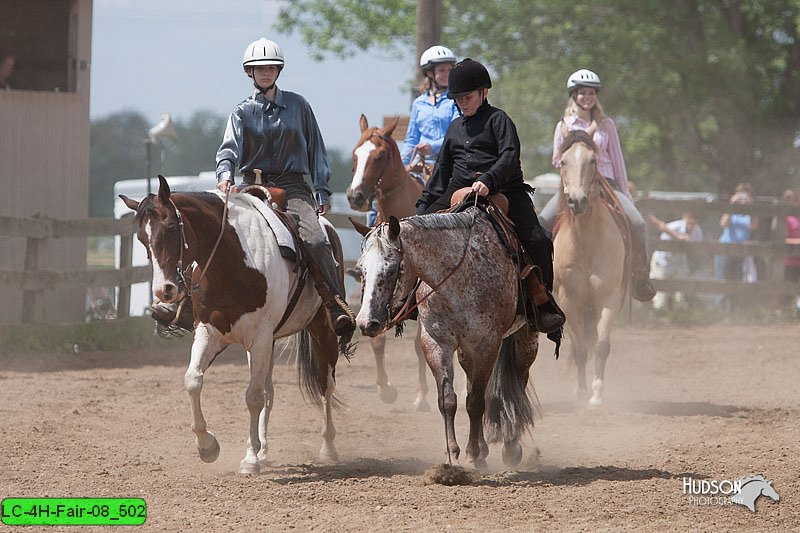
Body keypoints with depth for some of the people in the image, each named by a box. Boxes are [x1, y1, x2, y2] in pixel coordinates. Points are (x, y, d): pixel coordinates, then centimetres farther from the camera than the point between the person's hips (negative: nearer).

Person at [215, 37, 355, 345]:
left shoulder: (297, 106, 13)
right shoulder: (242, 113, 11)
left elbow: (316, 150, 16)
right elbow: (230, 149, -5)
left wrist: (322, 192, 8)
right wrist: (225, 175, -27)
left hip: (293, 186, -1)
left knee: (315, 241, -26)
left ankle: (339, 311, -29)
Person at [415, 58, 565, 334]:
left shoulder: (498, 119, 1)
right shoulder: (455, 128, 21)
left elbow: (510, 156, -14)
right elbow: (442, 169, 26)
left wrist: (489, 180, -31)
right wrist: (424, 204, 17)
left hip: (505, 189, -5)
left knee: (537, 242, -23)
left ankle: (542, 302, -7)